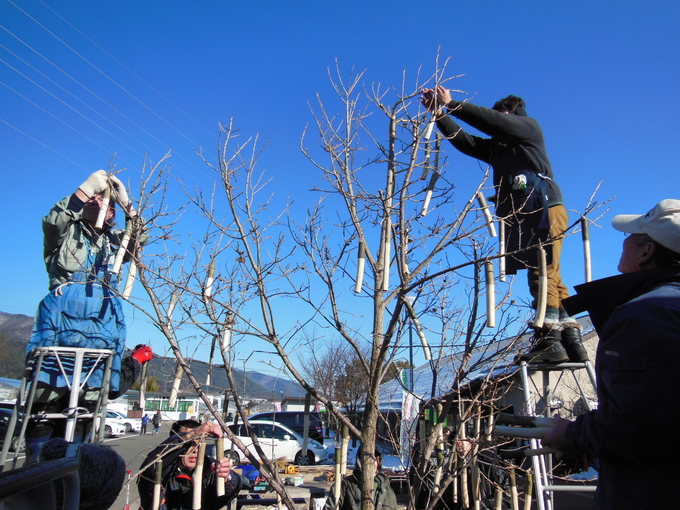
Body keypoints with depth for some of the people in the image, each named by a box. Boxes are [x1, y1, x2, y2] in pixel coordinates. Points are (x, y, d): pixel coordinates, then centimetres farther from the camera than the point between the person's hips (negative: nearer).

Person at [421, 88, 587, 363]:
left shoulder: (528, 126, 12)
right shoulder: (496, 146, 31)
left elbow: (490, 120, -3)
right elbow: (463, 140, 23)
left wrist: (452, 104, 1)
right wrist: (439, 114, 16)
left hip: (544, 208, -8)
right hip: (519, 215, 8)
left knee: (543, 273, -16)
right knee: (549, 277, 3)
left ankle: (549, 339, -19)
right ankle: (572, 341, 4)